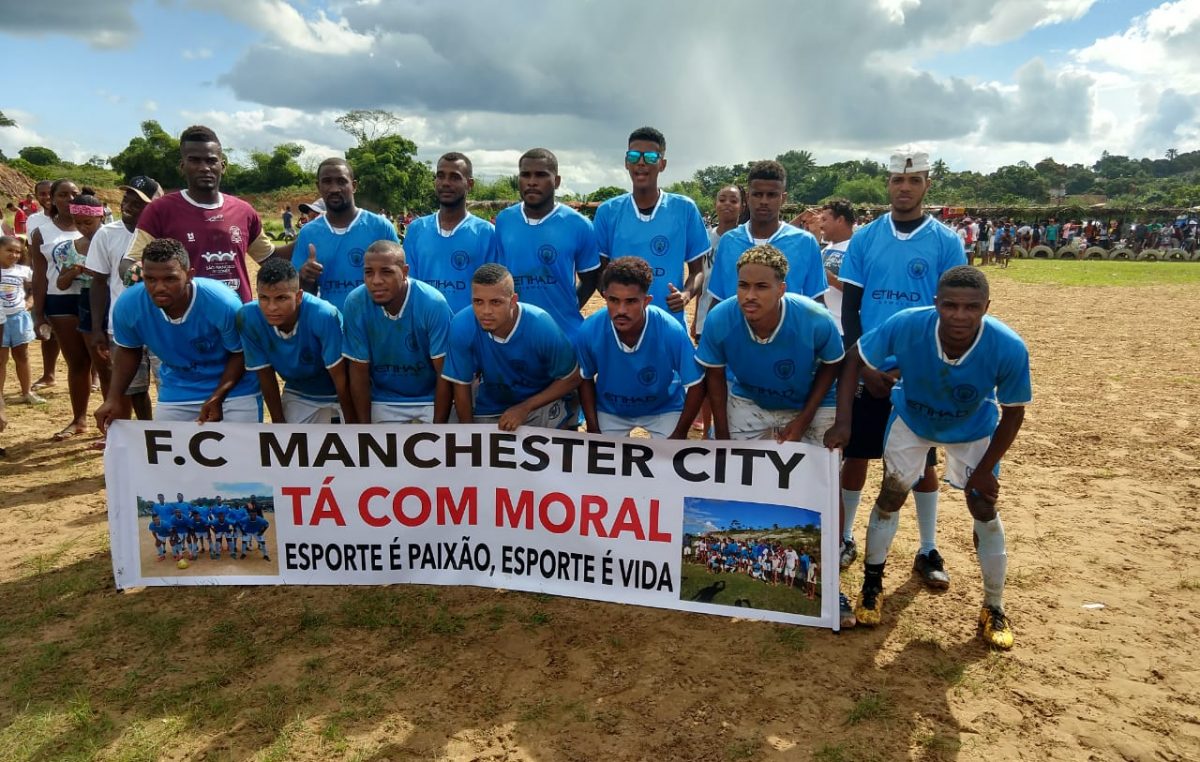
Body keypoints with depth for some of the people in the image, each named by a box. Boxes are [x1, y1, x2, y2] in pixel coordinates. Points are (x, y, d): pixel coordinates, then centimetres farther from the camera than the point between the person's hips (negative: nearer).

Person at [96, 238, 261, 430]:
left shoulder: (223, 303, -30)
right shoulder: (128, 306, -18)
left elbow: (240, 354, -15)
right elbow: (128, 350, 4)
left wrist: (217, 398, -27)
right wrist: (114, 398, -7)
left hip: (234, 389, -3)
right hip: (176, 391, 4)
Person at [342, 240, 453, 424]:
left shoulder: (433, 303, -23)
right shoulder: (355, 303, -17)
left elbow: (444, 373, -17)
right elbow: (359, 371, -8)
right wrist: (364, 425, -8)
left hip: (431, 399, -1)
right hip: (383, 402, 2)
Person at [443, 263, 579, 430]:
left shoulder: (542, 326, -26)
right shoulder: (461, 326, -24)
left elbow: (571, 379, -13)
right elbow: (461, 385, -9)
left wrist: (525, 408, -20)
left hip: (544, 402, -1)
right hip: (490, 410, 2)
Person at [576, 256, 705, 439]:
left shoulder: (672, 332, -32)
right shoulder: (589, 330, -28)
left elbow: (695, 385, -18)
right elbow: (585, 379, -7)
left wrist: (679, 434, -14)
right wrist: (593, 428, -8)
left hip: (664, 408, -1)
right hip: (609, 409, 1)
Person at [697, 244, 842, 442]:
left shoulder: (816, 320, -31)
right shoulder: (718, 320, -27)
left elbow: (831, 365, -10)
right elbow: (715, 375, -9)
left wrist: (803, 421, -13)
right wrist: (722, 435, -6)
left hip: (808, 405, -1)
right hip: (746, 402, 1)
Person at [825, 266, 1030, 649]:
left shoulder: (1009, 348, -37)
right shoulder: (905, 326, -38)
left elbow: (1013, 412, -19)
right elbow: (855, 358, -21)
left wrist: (985, 469, -16)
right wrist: (843, 422, -28)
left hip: (973, 430, 0)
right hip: (912, 421, 1)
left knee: (984, 509, -1)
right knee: (891, 497, 6)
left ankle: (994, 609, 19)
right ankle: (872, 585, 26)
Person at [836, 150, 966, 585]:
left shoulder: (946, 242, 0)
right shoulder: (864, 238, 3)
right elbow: (849, 306, 2)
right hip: (867, 368, 1)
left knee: (923, 461, 8)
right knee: (856, 454, 7)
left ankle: (928, 552, 22)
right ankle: (845, 539, 24)